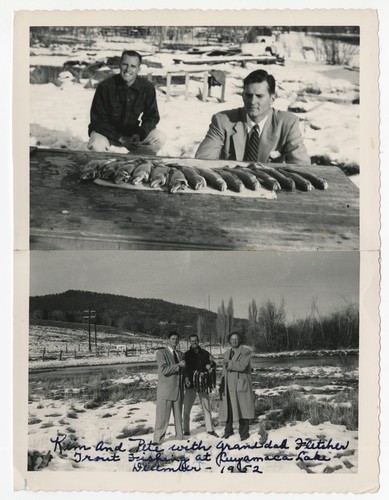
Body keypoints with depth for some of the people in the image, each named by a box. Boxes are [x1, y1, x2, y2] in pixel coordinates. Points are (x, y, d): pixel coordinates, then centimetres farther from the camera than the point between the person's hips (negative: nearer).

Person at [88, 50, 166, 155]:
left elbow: (152, 117, -1)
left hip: (133, 132, 3)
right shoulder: (105, 87, -17)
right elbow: (98, 120, -12)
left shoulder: (147, 87, -10)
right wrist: (120, 138, -22)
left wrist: (139, 135, -21)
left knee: (159, 138, -23)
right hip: (107, 132, -3)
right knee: (96, 146, -37)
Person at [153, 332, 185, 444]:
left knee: (178, 415, 9)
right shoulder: (161, 353, -5)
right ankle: (157, 439, 3)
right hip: (165, 390, -6)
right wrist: (178, 365, -18)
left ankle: (179, 437, 17)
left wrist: (185, 380, 11)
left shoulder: (181, 354, 15)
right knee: (163, 416, -4)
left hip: (179, 390, 6)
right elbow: (164, 370, -16)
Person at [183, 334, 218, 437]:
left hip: (203, 383, 1)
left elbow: (212, 365, 10)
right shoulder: (187, 354, 5)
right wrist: (186, 378, -18)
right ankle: (186, 430, 7)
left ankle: (210, 429, 17)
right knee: (187, 407, -2)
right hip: (190, 383, -1)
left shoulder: (205, 353, 8)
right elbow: (184, 368, -1)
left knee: (206, 406, 8)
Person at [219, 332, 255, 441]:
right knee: (228, 408, 6)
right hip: (229, 385, 5)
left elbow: (242, 366, -18)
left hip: (241, 384, -5)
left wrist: (229, 363, -9)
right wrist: (222, 386, 13)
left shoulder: (246, 351, -3)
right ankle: (228, 430, 20)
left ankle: (244, 432, 9)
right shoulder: (227, 353, 16)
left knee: (242, 408, -1)